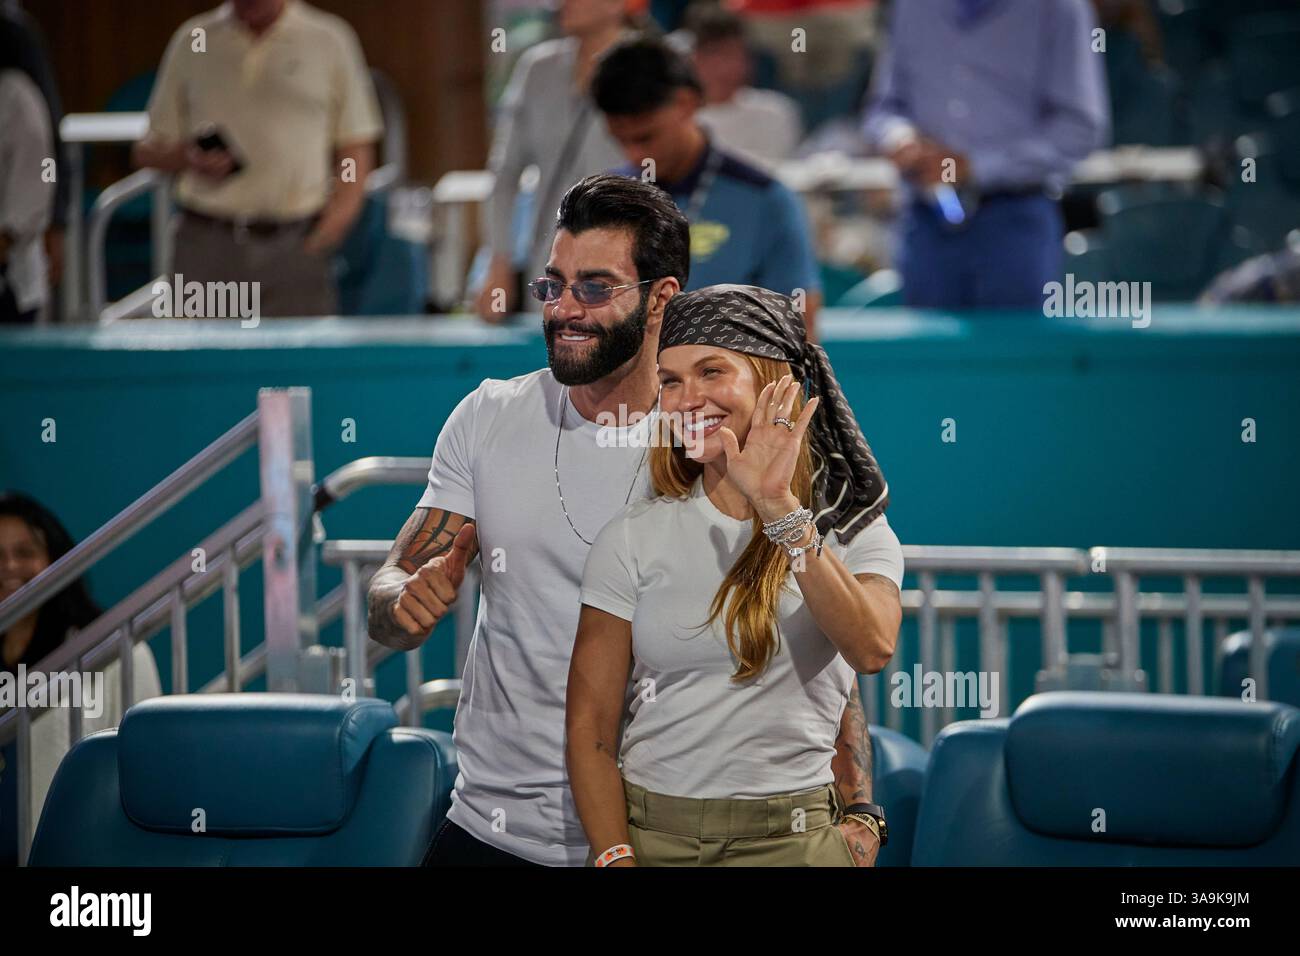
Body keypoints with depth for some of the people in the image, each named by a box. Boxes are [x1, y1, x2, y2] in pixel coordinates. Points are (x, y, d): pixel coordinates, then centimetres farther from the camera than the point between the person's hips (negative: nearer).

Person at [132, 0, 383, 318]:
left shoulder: (330, 41, 6)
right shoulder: (193, 40, 10)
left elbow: (356, 148, 8)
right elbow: (147, 150, 16)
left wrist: (338, 216, -9)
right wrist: (187, 158, -7)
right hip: (208, 243, 1)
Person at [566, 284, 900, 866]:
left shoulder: (853, 532, 1)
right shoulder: (634, 538, 1)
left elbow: (872, 650, -21)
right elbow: (589, 729, -1)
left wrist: (779, 507, -23)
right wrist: (617, 859, -15)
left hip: (791, 840, -1)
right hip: (648, 836, 1)